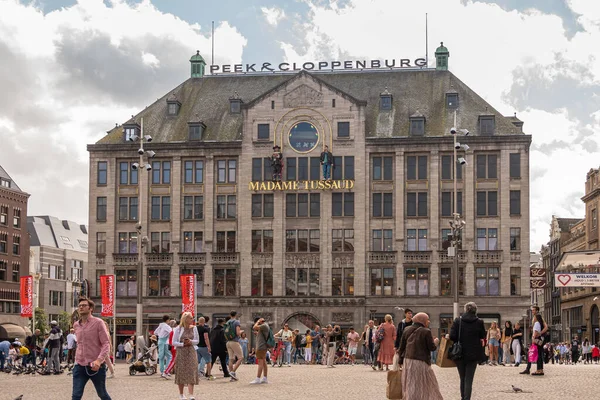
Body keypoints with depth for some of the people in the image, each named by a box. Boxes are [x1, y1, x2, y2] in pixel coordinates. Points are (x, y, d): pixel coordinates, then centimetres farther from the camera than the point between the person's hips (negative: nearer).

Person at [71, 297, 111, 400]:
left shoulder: (98, 323, -8)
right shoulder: (76, 325, 9)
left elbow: (106, 344, -13)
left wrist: (99, 360, -27)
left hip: (95, 366, -4)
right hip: (79, 366, 4)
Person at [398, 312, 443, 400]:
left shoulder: (407, 330, 6)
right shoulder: (426, 332, -10)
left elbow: (401, 346, 8)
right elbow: (431, 347, -8)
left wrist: (401, 360, 16)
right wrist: (436, 342, 13)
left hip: (407, 360, 5)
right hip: (420, 362, -5)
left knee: (409, 387, 13)